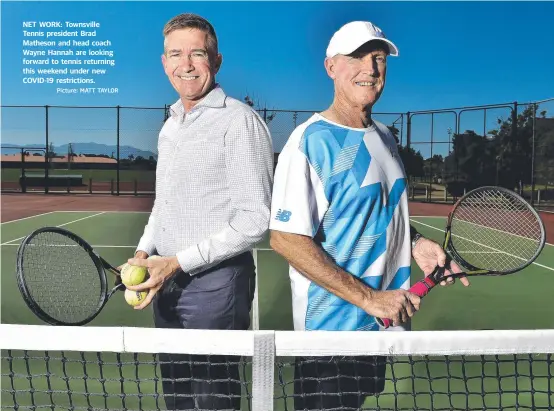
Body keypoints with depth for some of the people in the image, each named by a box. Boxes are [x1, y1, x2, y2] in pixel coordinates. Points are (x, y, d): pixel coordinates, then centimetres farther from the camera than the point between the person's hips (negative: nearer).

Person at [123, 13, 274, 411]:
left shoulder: (239, 121, -13)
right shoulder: (170, 125, 13)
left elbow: (255, 219, -18)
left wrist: (178, 262, -19)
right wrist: (144, 251, 7)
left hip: (215, 284, -7)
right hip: (167, 284, 8)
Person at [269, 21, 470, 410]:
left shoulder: (384, 136, 9)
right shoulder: (310, 140, -16)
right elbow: (286, 239, -22)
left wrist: (415, 243, 1)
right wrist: (368, 298, -22)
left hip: (386, 319, 7)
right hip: (333, 327, -7)